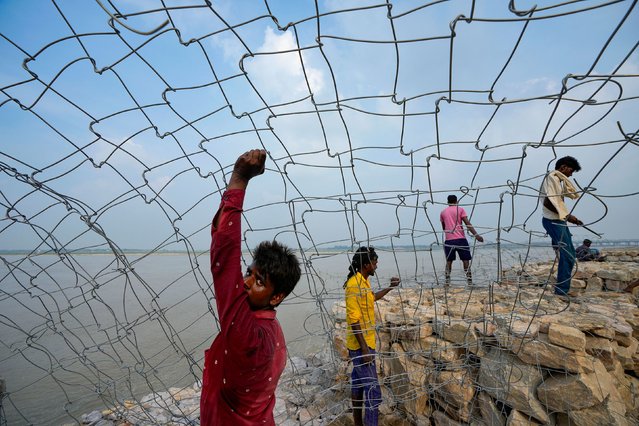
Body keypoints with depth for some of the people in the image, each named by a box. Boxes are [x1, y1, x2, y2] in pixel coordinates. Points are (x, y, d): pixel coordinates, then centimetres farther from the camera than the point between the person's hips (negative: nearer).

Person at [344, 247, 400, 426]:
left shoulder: (363, 281, 5)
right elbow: (354, 320, -25)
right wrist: (364, 349, -22)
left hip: (365, 342, 10)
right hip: (361, 345, -10)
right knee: (372, 389, -2)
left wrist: (390, 287, 24)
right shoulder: (354, 285, -24)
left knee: (359, 383, 20)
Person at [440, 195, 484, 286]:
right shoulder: (460, 209, 3)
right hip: (460, 239, -2)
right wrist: (476, 235, -12)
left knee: (449, 261, 9)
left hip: (448, 240, 2)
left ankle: (447, 281, 6)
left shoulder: (443, 212, 11)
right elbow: (467, 223, -8)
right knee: (465, 260, 4)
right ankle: (469, 281, 2)